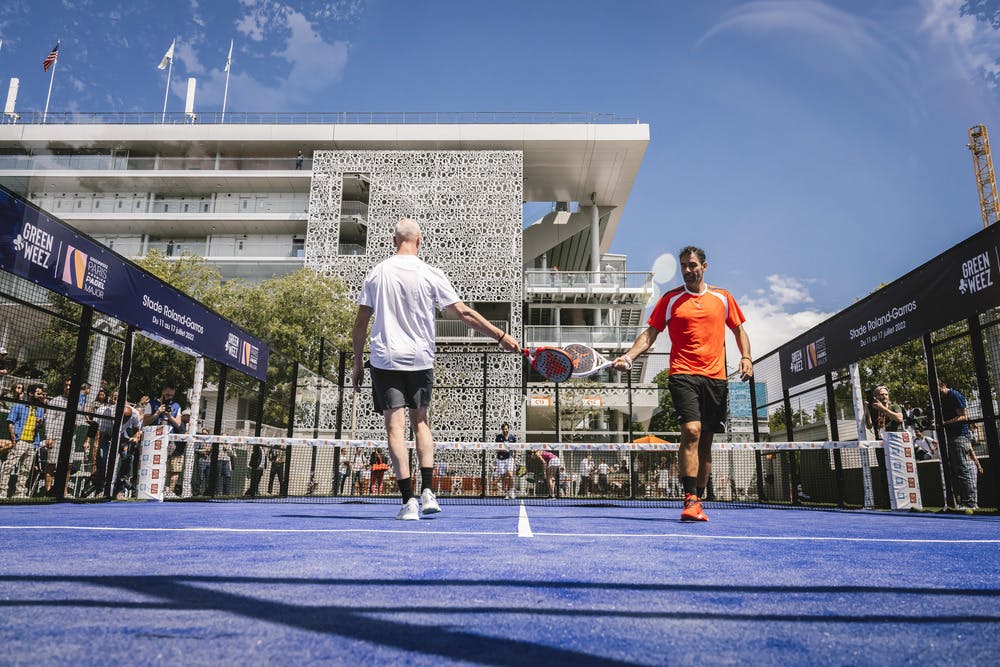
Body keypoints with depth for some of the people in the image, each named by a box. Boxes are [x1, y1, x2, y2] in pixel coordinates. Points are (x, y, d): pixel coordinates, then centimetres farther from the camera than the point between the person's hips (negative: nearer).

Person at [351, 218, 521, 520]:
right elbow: (464, 313, -5)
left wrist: (357, 363, 12)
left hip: (384, 359, -1)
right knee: (420, 422, 17)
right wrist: (501, 336, 0)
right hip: (420, 360, 1)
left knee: (395, 427, -1)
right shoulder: (431, 274, -2)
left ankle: (409, 501, -6)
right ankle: (428, 492, 8)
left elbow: (360, 324, 3)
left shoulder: (377, 273, 3)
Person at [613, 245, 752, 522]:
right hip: (683, 374, -3)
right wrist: (629, 356, -11)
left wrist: (746, 357, 3)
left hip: (715, 377, 3)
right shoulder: (670, 299, 6)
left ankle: (698, 501, 16)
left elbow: (739, 330, 20)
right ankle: (691, 501, -18)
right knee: (691, 431, -19)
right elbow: (650, 334, 4)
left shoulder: (722, 297, 13)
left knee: (706, 441, 7)